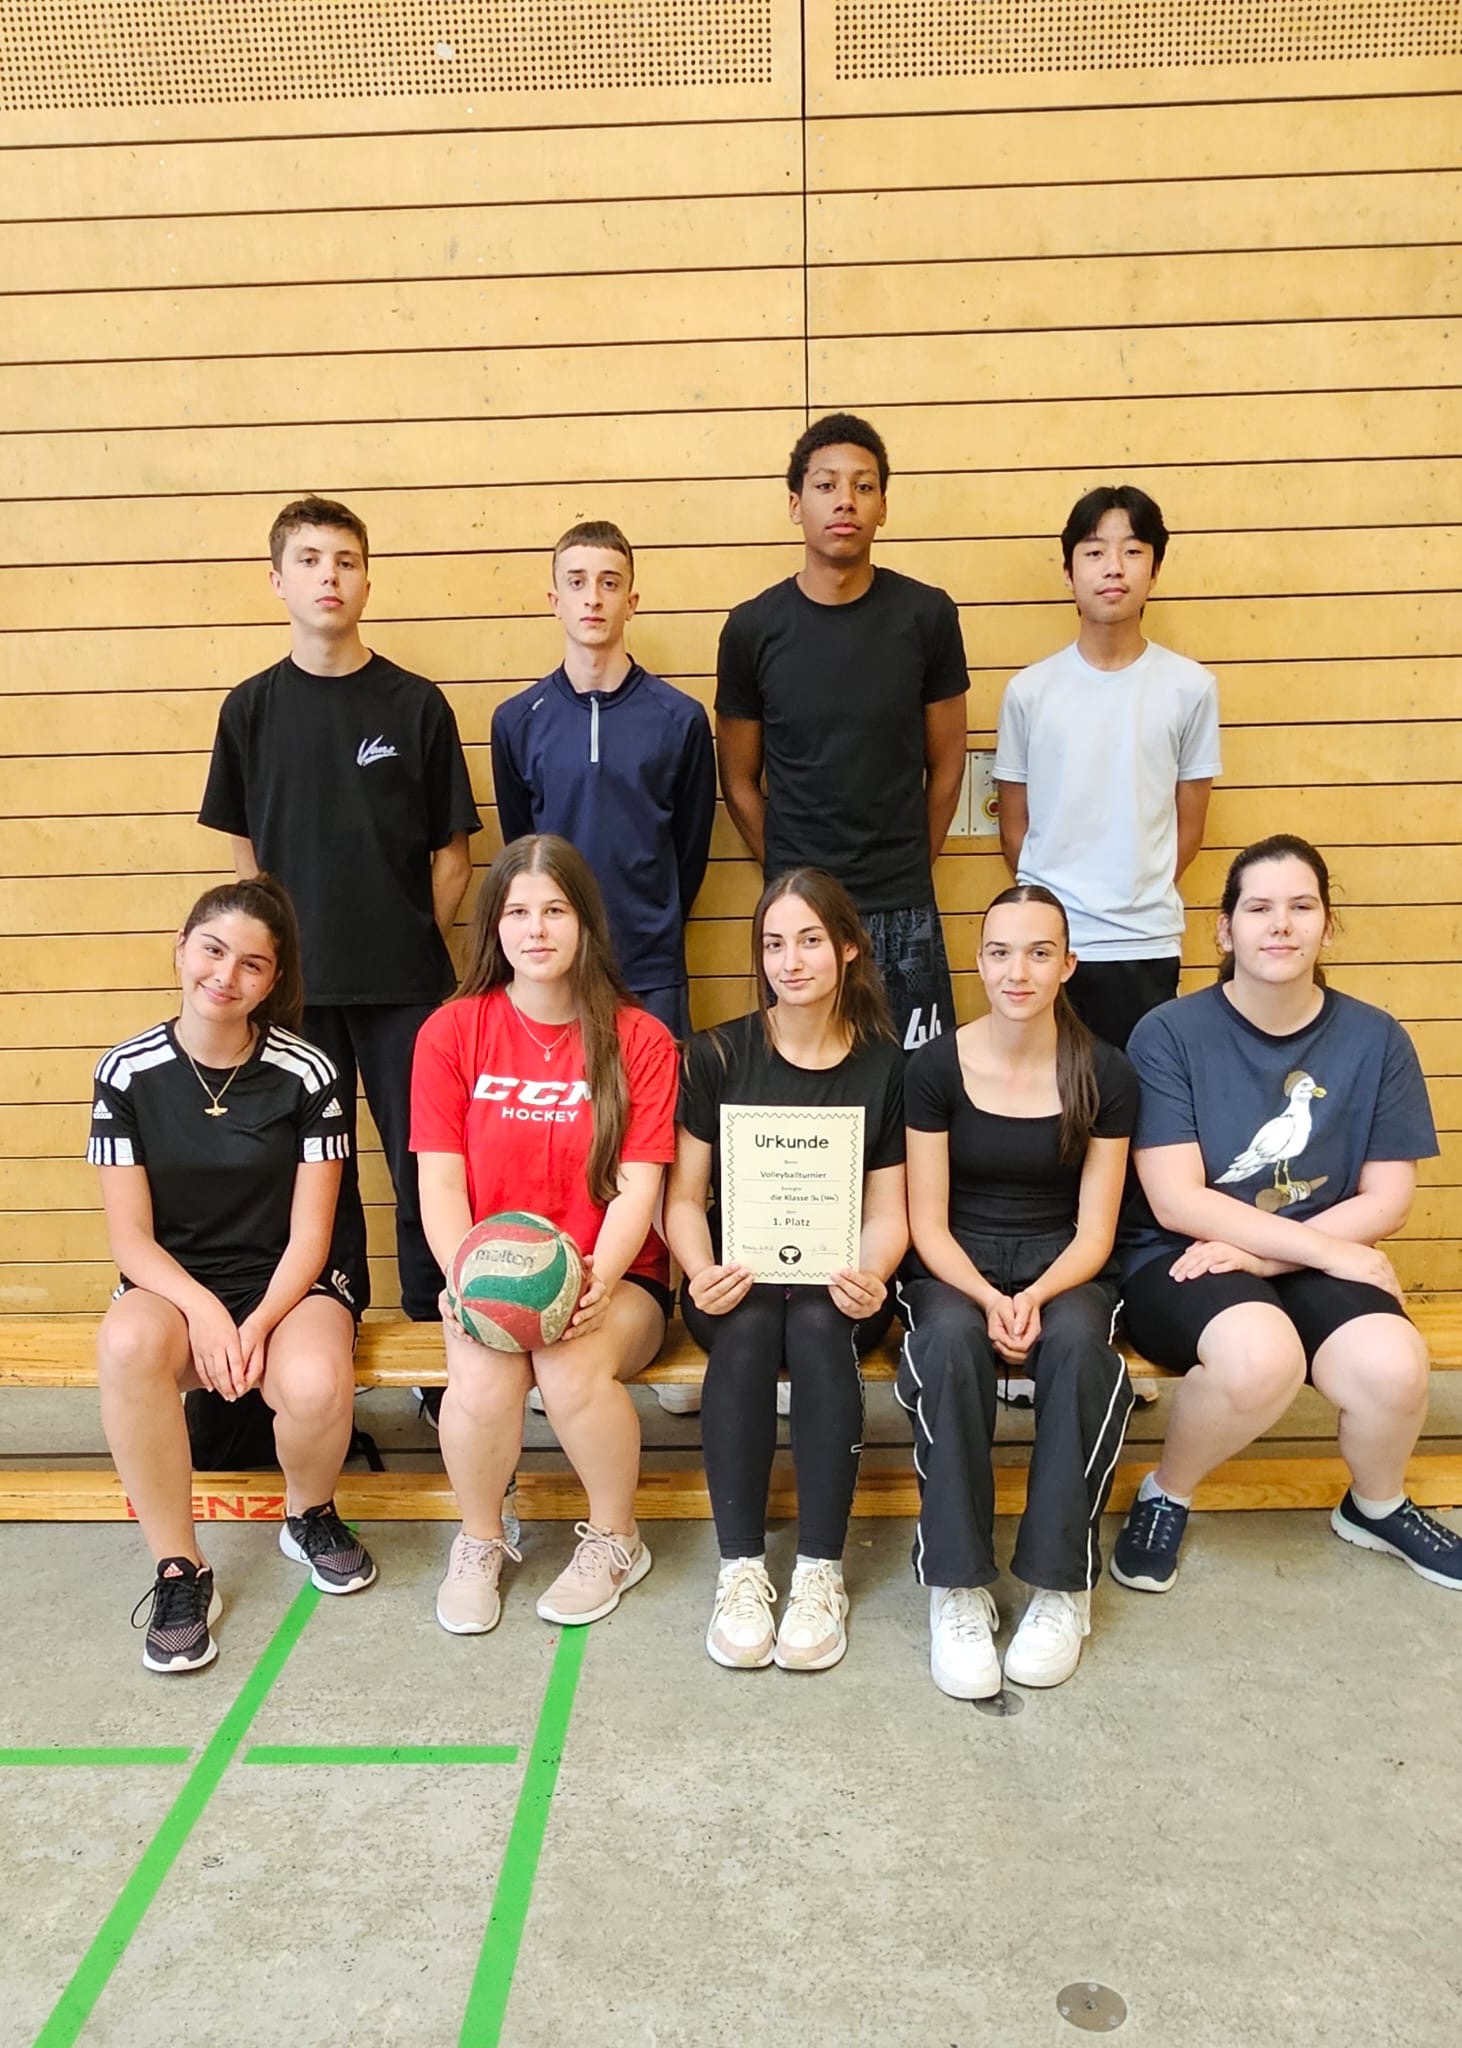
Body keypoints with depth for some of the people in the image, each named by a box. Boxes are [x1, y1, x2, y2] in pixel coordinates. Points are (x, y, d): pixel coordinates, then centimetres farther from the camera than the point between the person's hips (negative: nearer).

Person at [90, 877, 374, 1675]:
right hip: (173, 1284, 1)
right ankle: (179, 1571, -15)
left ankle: (310, 1517, 4)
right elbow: (130, 1235, -5)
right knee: (127, 1345, -35)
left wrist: (259, 1324, -22)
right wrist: (204, 1310, -21)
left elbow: (309, 1233, -6)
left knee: (315, 1384, -34)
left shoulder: (307, 1074, -8)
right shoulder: (127, 1072, -4)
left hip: (288, 1284, -1)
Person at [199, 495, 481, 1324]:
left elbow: (451, 853, 2)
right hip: (295, 978, 2)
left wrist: (419, 945, -3)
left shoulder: (416, 704, -2)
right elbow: (246, 852, 10)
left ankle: (436, 1324, 20)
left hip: (404, 982, -2)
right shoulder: (252, 708, 4)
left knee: (422, 1160, 4)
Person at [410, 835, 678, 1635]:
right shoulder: (452, 1031, 0)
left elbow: (638, 1187, -8)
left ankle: (615, 1539, 1)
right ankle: (480, 1543, 3)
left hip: (613, 1279, -1)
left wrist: (595, 1283, -25)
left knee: (572, 1364, -31)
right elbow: (440, 1182, -3)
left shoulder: (639, 1040, -2)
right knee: (484, 1376, -29)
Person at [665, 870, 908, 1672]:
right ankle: (740, 1569, -23)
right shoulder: (717, 1055, 1)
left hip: (834, 1284, 0)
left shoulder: (885, 1065, 3)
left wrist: (869, 1278, -19)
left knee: (817, 1325, -33)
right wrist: (701, 1273, -19)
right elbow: (683, 1196, 0)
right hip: (737, 1278, 0)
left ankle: (821, 1571, -23)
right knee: (747, 1327, -33)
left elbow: (887, 1211, 2)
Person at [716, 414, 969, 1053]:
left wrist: (908, 870, 7)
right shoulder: (752, 628, -1)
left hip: (904, 912, 0)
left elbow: (946, 765, 5)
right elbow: (739, 781, 6)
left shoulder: (927, 615, -2)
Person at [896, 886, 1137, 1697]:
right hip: (954, 1267, 0)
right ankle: (957, 1588, -22)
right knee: (951, 1341, -35)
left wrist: (1036, 1297, -22)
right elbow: (927, 1224, -4)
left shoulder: (1105, 1074, -3)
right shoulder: (936, 1066, -4)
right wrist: (986, 1297, -22)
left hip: (1061, 1267, 1)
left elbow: (1094, 1231, -2)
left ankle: (1062, 1586, -17)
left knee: (1078, 1341, -34)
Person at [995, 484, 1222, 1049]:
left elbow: (1189, 824, 6)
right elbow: (1014, 826, 7)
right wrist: (1050, 903, 8)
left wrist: (1142, 900, 7)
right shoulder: (1029, 690, 0)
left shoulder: (1190, 686, -1)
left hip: (1145, 945, 0)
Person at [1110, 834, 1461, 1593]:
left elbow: (1386, 1202, 0)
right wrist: (1332, 1249, -16)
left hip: (1317, 1265, 4)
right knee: (1260, 1354, -35)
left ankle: (1377, 1507, 12)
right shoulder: (1169, 1033, -9)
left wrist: (1263, 1252, -13)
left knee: (1394, 1365, -26)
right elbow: (1176, 1202, -13)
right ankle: (1165, 1496, -2)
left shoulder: (1375, 1039, 0)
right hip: (1184, 1261, -3)